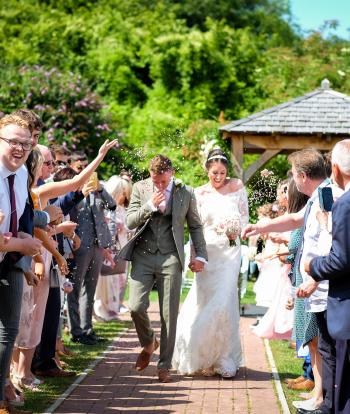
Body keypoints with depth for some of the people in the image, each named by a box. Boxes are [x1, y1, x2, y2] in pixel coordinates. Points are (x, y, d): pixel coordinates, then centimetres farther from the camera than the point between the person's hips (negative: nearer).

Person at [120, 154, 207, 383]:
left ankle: (165, 366, 11)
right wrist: (150, 205, -14)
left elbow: (195, 226, 11)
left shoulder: (186, 192, 3)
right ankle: (148, 343, 21)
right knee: (136, 307, -11)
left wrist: (200, 255, 5)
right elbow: (130, 221, 0)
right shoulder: (140, 188, 4)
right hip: (143, 256, 1)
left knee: (169, 314, -1)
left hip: (171, 259, -1)